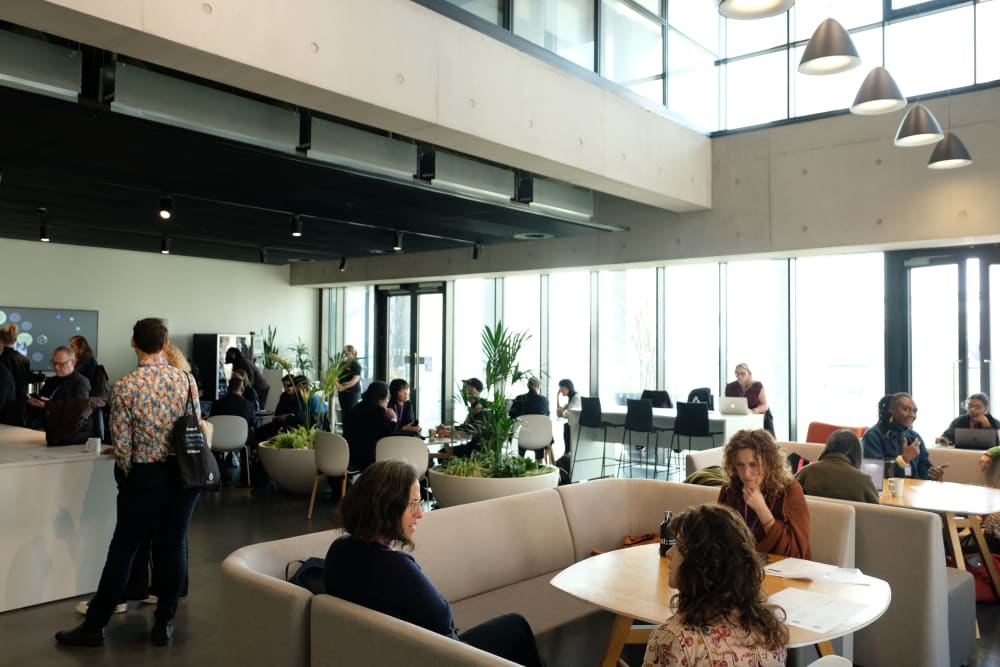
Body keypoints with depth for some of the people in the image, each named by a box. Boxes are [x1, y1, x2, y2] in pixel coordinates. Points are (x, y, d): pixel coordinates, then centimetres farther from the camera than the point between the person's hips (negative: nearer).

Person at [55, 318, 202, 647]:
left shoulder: (124, 387, -10)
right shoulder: (187, 379, -4)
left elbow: (122, 444, -8)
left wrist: (131, 477, 8)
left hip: (145, 477, -2)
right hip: (184, 473, 2)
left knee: (122, 550, 9)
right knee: (173, 546, 10)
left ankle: (94, 626, 22)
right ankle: (164, 623, 20)